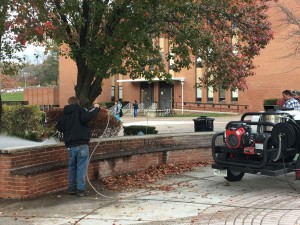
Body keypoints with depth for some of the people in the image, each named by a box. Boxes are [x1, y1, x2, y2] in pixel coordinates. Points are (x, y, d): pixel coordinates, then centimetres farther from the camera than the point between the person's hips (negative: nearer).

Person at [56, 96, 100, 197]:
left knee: (72, 166, 17)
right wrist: (96, 109, -13)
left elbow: (59, 127, 14)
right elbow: (86, 117, -24)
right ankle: (81, 189, -2)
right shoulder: (80, 110, -4)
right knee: (81, 167, -1)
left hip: (70, 145, 5)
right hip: (82, 144, -5)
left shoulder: (65, 114, 12)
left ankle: (72, 188, 21)